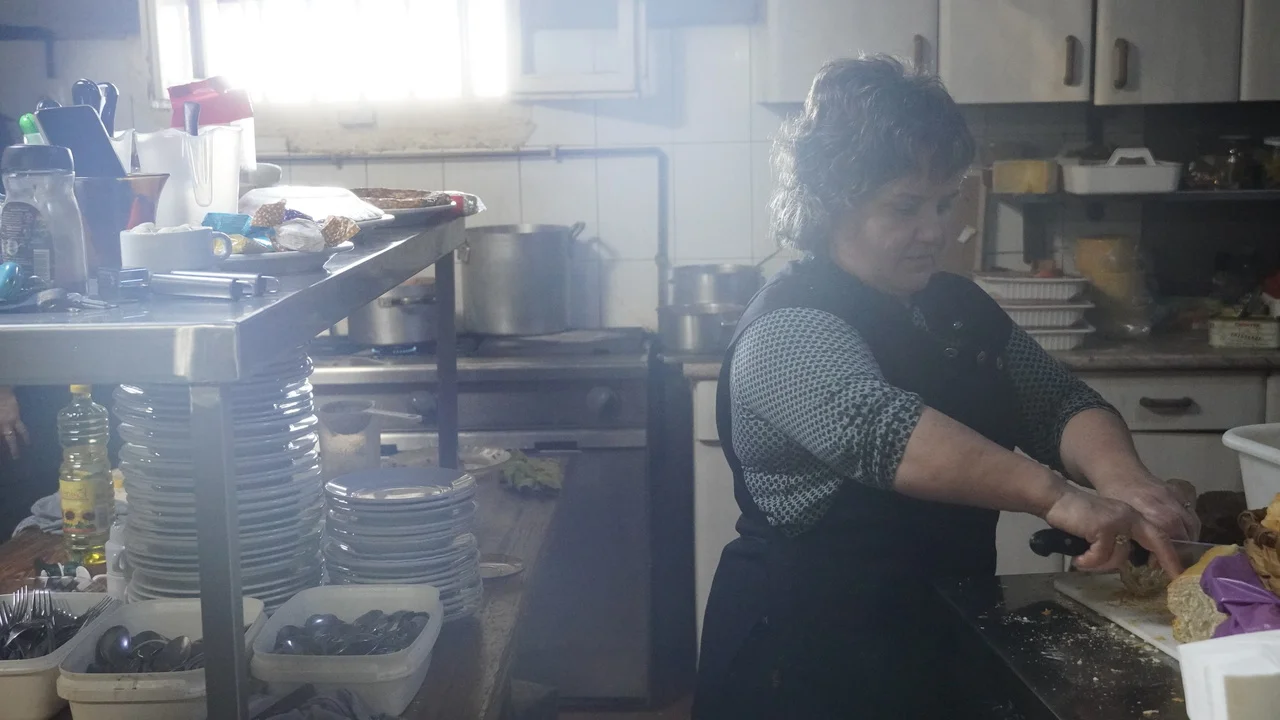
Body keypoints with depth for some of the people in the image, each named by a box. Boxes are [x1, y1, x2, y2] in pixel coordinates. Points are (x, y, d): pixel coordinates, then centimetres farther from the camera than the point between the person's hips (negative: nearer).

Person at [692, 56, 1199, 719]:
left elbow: (1060, 403, 1)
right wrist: (1059, 497, -46)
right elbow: (878, 427, -36)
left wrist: (1119, 473, -22)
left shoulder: (959, 308, 7)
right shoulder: (789, 328, -19)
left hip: (948, 635, 8)